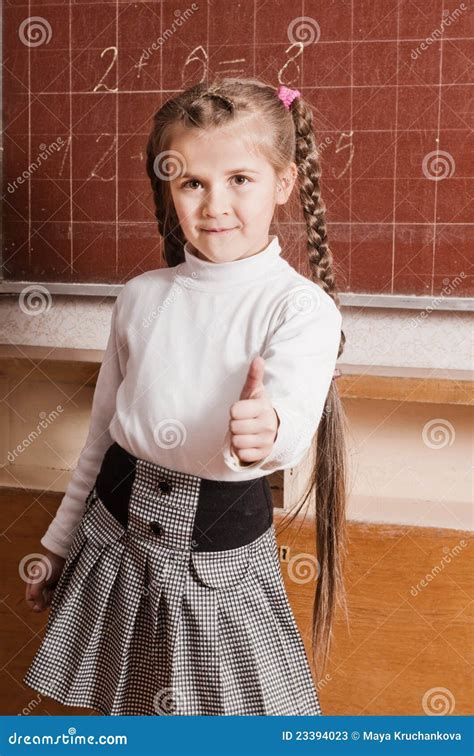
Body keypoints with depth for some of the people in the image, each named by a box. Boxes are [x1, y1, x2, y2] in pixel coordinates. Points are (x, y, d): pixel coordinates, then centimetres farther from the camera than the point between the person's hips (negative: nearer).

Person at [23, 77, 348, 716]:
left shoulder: (301, 306, -11)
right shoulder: (142, 297, 2)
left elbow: (295, 420, -28)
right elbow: (104, 429, 11)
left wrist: (266, 431, -52)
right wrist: (60, 543, 17)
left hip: (222, 551, -4)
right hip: (114, 536, 4)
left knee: (230, 712, 9)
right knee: (115, 705, 17)